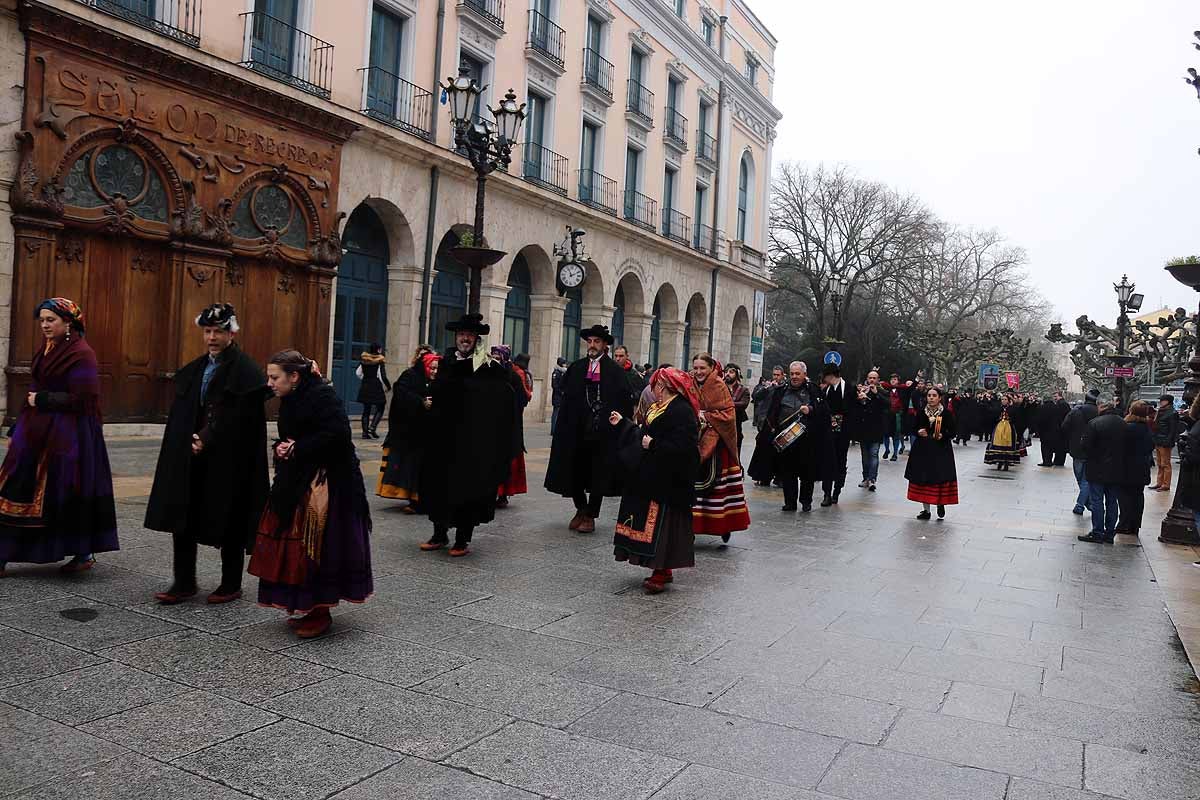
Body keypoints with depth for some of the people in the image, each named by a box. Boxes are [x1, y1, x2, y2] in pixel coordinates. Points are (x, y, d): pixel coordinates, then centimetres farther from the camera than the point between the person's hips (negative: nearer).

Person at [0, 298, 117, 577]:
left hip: (68, 436, -8)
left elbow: (81, 399, -18)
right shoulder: (46, 349, 12)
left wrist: (42, 400, -11)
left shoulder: (81, 354, -13)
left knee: (70, 495, 1)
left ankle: (85, 553, 17)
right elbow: (34, 390, 17)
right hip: (37, 433, 8)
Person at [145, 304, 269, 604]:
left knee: (227, 522, 4)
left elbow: (240, 420, -14)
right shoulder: (193, 370, 11)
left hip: (227, 461, -6)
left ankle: (231, 584, 18)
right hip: (191, 457, 6)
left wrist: (208, 441, -14)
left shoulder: (247, 372, -9)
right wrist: (194, 440, -1)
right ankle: (184, 582, 19)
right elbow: (180, 415, 14)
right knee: (183, 517, 7)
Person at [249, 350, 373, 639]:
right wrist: (281, 448, -1)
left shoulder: (322, 396, -16)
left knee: (316, 548, -3)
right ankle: (306, 607, 22)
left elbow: (338, 434, -25)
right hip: (297, 482, 9)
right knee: (294, 546, 10)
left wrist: (298, 449, -18)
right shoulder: (289, 400, 12)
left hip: (326, 483, -9)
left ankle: (321, 612, 10)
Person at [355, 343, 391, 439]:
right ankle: (372, 428, -9)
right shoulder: (380, 361, -11)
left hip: (365, 387, 6)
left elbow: (359, 373, 7)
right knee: (380, 409, 6)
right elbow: (383, 377, -14)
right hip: (376, 388, -5)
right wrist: (388, 386, 0)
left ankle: (365, 432, 9)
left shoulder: (364, 360, 5)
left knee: (366, 410, 10)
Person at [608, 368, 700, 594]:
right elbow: (642, 435, 18)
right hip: (649, 479, 10)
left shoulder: (682, 411, -18)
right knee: (651, 524, 13)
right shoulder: (657, 408, 13)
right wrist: (621, 423, 21)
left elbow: (682, 448, -26)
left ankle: (662, 572, 6)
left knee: (661, 525, -3)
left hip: (667, 482, -10)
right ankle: (662, 569, 23)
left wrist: (653, 445, -21)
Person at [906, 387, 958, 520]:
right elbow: (914, 427, 13)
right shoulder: (922, 412, 5)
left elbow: (953, 432, -4)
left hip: (941, 450, -3)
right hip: (923, 450, 3)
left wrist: (943, 436, -21)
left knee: (940, 478, -5)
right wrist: (918, 432, -8)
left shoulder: (947, 413, -4)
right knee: (923, 479, 5)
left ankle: (941, 503, 22)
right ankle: (926, 510, 15)